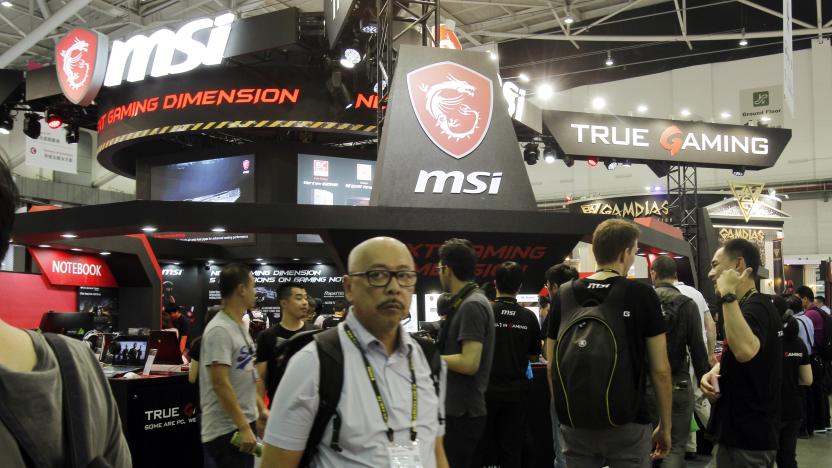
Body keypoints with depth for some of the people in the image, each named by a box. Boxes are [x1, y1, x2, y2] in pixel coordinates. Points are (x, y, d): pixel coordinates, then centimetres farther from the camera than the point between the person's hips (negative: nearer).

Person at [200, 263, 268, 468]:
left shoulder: (240, 326, 11)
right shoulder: (220, 330, -19)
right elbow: (220, 384, -24)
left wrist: (261, 408, 19)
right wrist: (243, 428, -23)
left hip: (244, 423, 10)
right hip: (227, 431, -9)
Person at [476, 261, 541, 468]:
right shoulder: (529, 317, -5)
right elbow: (534, 356, 6)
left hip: (487, 388, -2)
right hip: (516, 390, 2)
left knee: (480, 444, 9)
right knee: (512, 448, 9)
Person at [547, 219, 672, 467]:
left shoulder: (563, 295, 1)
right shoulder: (642, 295, -7)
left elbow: (552, 366, 6)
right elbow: (660, 370, -5)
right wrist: (665, 425, 5)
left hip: (574, 425, 3)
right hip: (626, 424, -2)